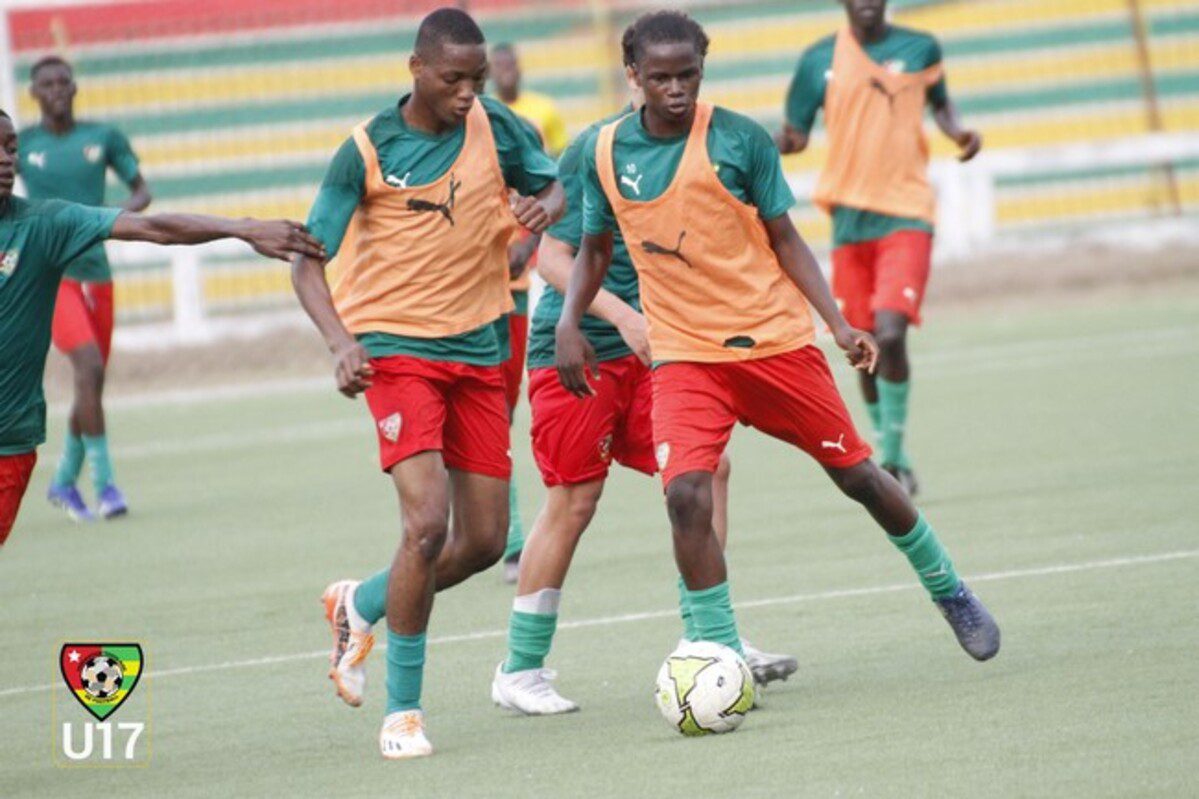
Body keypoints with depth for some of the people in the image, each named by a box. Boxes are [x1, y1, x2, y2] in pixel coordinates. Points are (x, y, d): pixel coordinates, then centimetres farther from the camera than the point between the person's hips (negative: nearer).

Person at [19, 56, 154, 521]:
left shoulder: (104, 138, 5)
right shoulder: (20, 145, 0)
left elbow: (142, 190, 10)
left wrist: (126, 210, -11)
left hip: (96, 274, 4)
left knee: (92, 384, 9)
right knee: (89, 367, -22)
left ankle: (64, 481, 28)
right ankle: (105, 483, -19)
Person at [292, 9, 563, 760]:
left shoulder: (494, 127, 1)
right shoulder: (367, 151, -9)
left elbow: (555, 188, 16)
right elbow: (308, 262, -6)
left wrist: (545, 205, -10)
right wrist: (343, 344, -23)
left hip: (478, 352, 5)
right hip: (397, 349, -5)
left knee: (484, 541, 5)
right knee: (428, 522, -20)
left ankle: (361, 604, 32)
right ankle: (403, 711, -8)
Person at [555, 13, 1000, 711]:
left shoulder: (740, 139, -7)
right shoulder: (607, 153, 0)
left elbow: (785, 240, -1)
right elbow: (596, 248, 15)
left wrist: (838, 323, -10)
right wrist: (570, 322, 1)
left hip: (776, 338, -1)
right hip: (683, 353, 1)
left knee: (858, 474, 6)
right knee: (687, 494, -20)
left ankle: (951, 593, 30)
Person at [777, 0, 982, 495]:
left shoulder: (920, 49, 1)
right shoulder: (821, 60, 2)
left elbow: (939, 102, 20)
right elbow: (796, 134, 8)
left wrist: (959, 133, -1)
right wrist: (774, 144, -15)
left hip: (907, 215, -2)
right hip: (850, 215, 2)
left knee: (890, 334, -19)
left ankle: (894, 456, -5)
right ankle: (889, 456, 26)